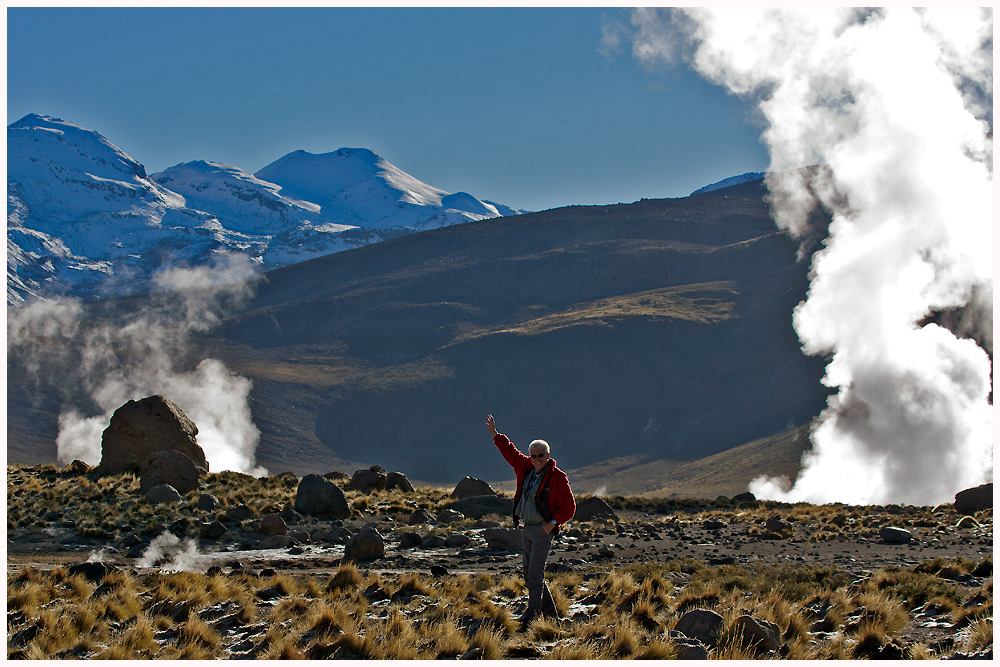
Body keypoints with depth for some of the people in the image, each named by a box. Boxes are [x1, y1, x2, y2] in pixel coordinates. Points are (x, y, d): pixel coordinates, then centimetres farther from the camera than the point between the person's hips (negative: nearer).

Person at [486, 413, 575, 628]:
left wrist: (553, 522, -20)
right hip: (526, 528, 8)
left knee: (535, 573, -13)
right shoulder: (526, 467, 7)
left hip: (543, 529, -8)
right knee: (528, 573, 10)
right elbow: (510, 452, 20)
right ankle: (550, 612, 17)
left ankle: (533, 613, -13)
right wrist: (495, 434, 14)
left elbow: (569, 507, -9)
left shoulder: (557, 478, -10)